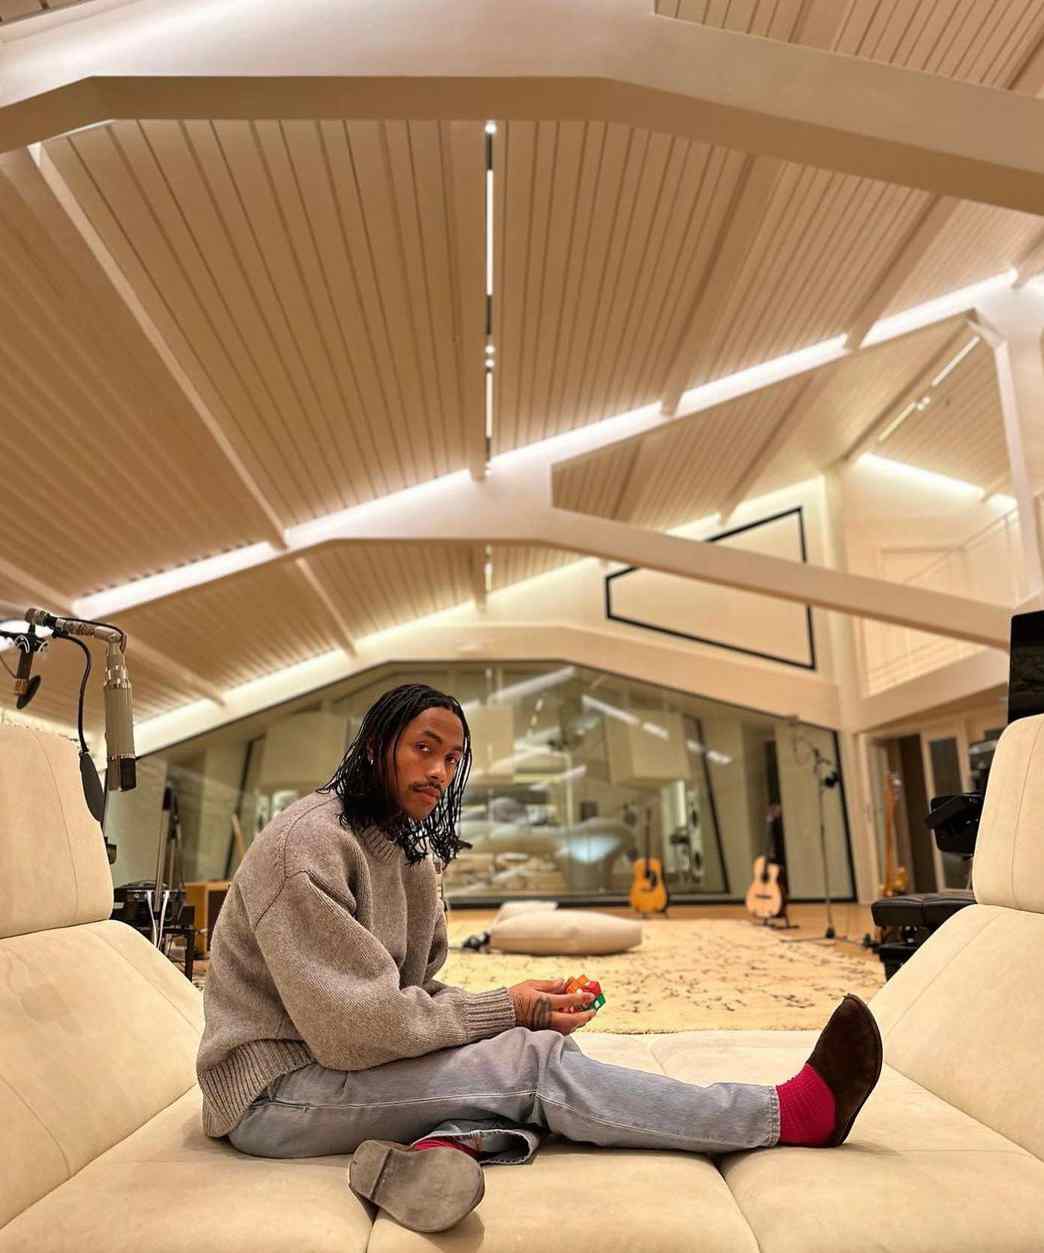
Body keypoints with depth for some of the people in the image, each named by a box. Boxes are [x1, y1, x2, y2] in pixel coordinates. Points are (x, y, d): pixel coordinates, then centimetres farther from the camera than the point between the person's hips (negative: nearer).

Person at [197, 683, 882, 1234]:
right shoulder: (308, 842, -19)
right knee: (537, 1061, -20)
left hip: (340, 1065, 9)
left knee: (542, 1045, -10)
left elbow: (417, 992, 6)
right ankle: (793, 1113, -14)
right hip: (274, 1094, -8)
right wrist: (509, 1009, -17)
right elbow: (357, 1023, -24)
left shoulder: (409, 854, 8)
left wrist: (523, 1015, -12)